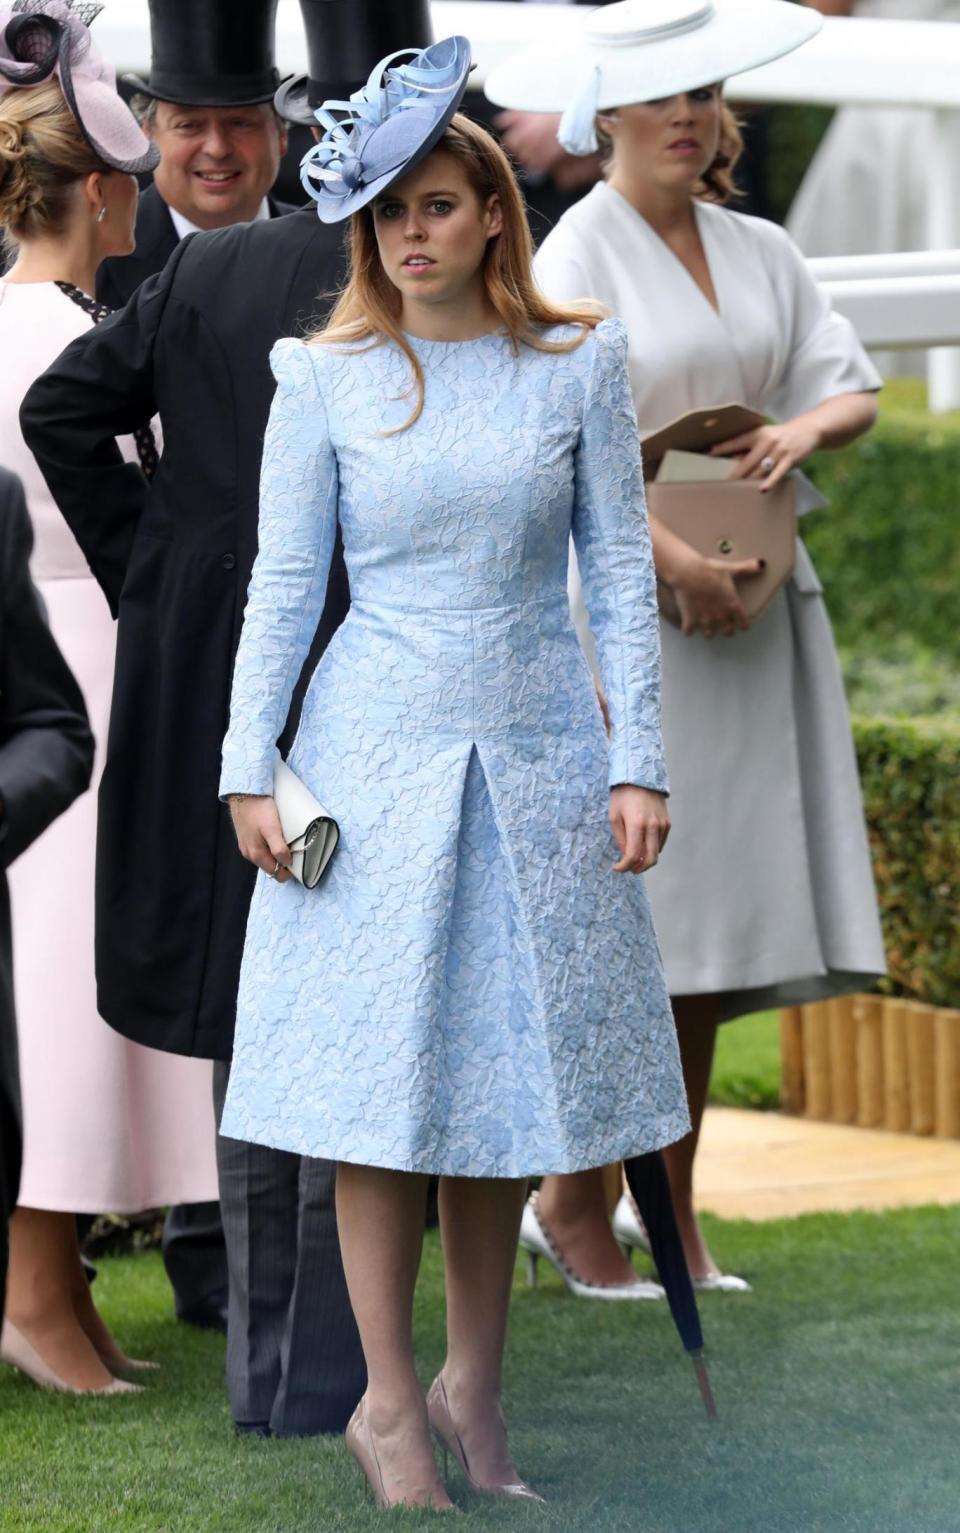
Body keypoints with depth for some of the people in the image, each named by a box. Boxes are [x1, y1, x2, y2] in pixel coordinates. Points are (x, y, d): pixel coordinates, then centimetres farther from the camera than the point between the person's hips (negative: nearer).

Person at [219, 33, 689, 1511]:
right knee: (382, 1079, -1)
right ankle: (389, 1403, 9)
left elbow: (621, 569, 3)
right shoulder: (326, 377, 0)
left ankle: (473, 1392, 17)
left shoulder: (577, 364, 2)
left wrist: (638, 763, -2)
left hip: (535, 763, 1)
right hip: (375, 757, -1)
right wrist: (249, 768, -2)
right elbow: (282, 581, 2)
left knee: (510, 1072, 6)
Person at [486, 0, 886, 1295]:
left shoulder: (760, 252, 12)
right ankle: (572, 1198, 6)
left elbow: (852, 386, 12)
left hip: (754, 604, 6)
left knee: (715, 923, 6)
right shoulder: (579, 257, -5)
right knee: (632, 911, -7)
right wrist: (678, 565, -22)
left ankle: (672, 1208, 12)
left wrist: (807, 426, -11)